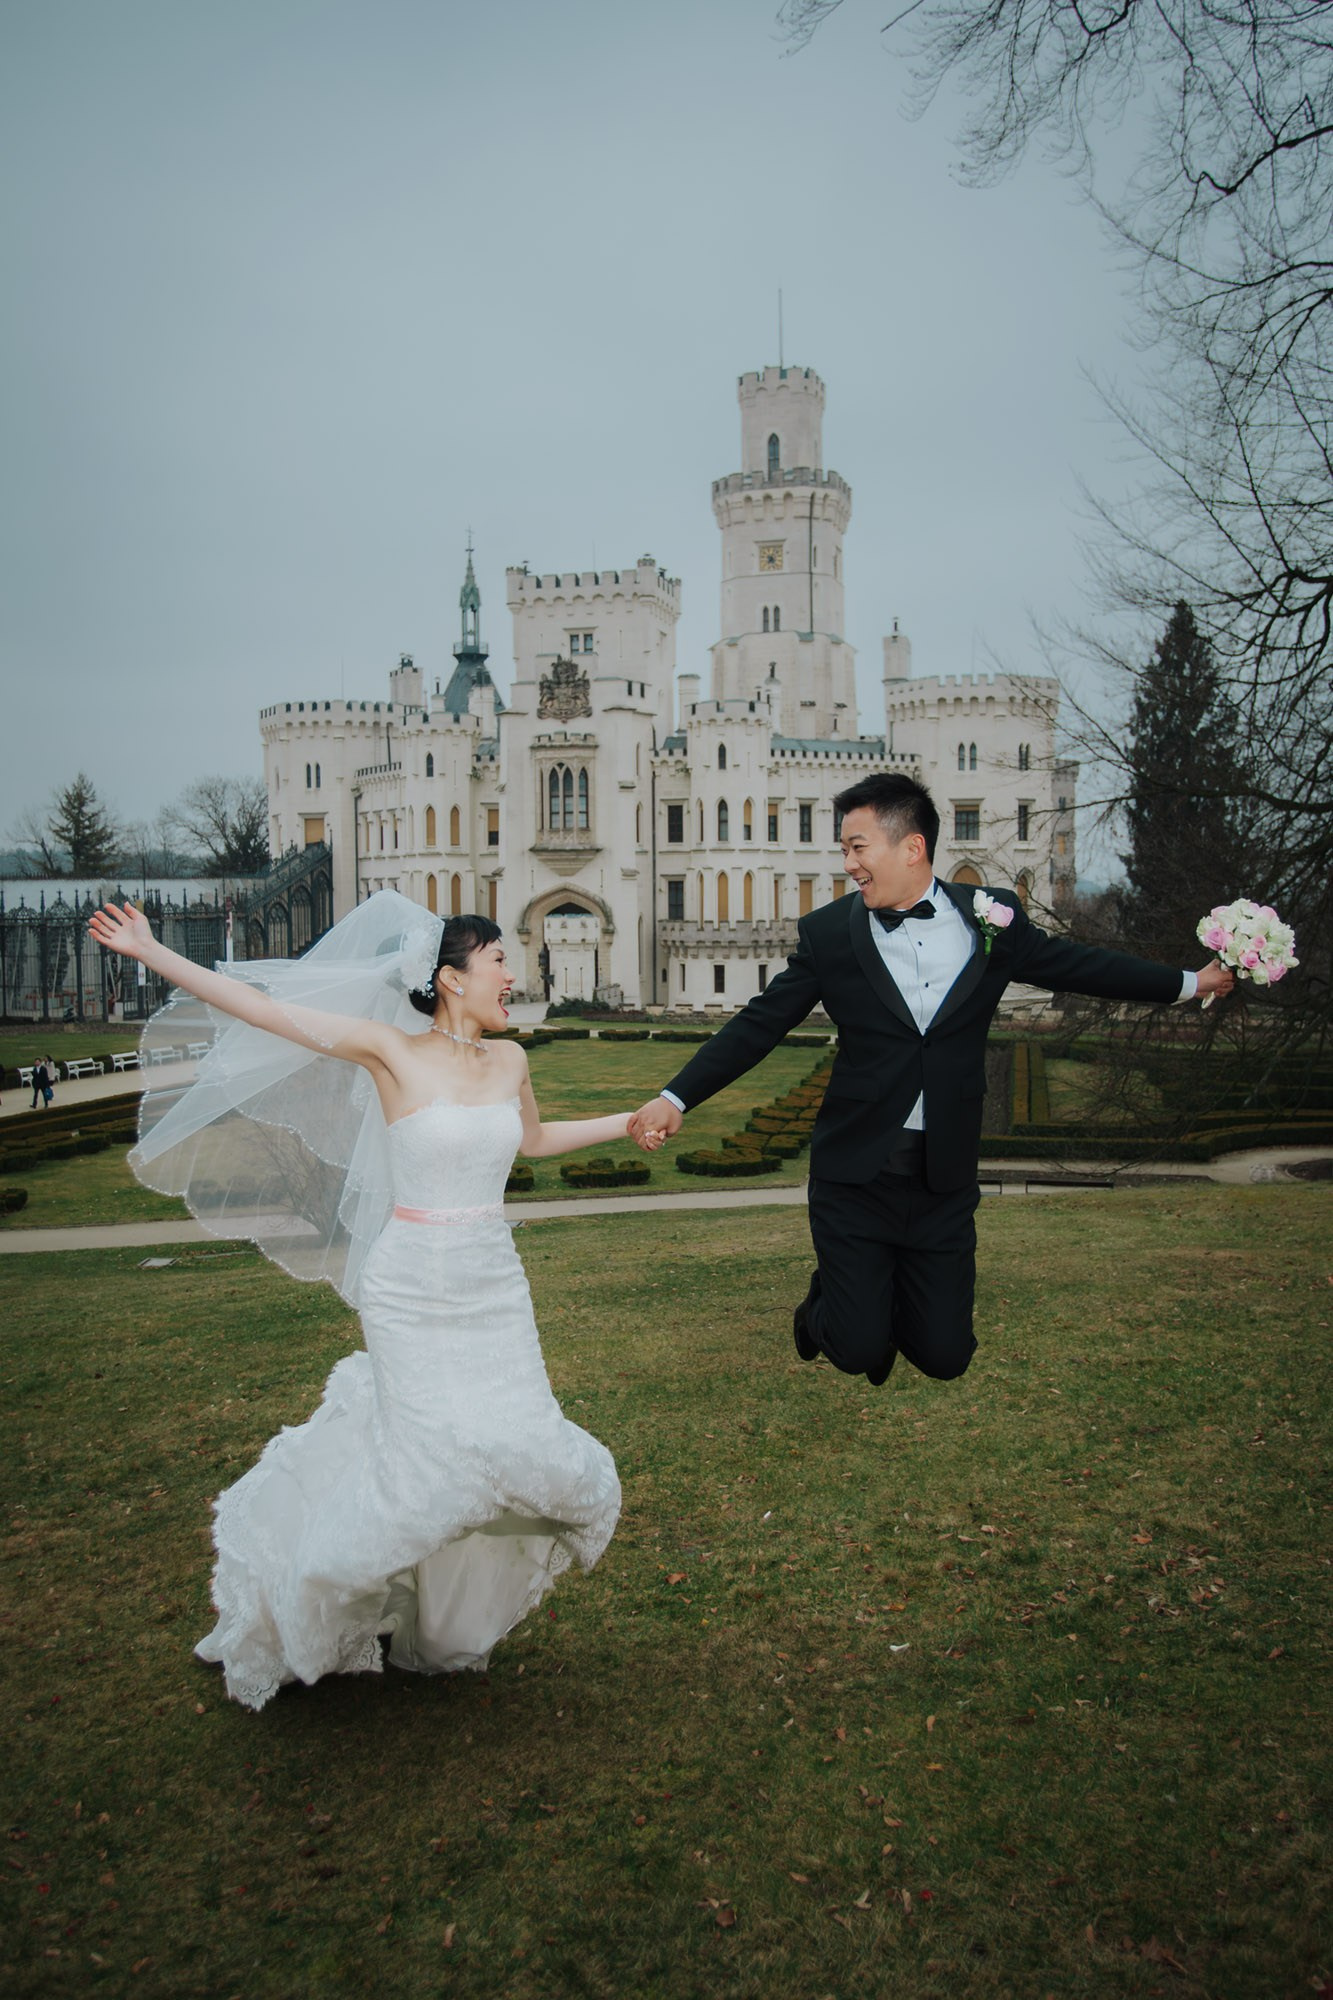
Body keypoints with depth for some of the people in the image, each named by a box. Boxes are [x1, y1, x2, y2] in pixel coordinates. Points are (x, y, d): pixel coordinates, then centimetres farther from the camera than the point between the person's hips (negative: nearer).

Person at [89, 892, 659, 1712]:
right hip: (415, 1292, -5)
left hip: (495, 1290, 5)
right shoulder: (391, 1052, -9)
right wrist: (151, 951, -13)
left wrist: (628, 1123, 27)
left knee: (520, 1448, 2)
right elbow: (258, 1005, -11)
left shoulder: (509, 1059, 6)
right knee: (433, 1454, -6)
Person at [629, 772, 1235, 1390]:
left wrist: (1189, 982, 20)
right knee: (860, 1352, -4)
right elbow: (758, 1026, -2)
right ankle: (826, 1306, 32)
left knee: (944, 1357, 6)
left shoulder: (992, 918, -1)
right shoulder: (827, 933, -4)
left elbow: (1075, 964, 12)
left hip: (945, 1178, 2)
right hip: (855, 1176, -1)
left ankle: (884, 1298, 39)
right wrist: (676, 1098, -9)